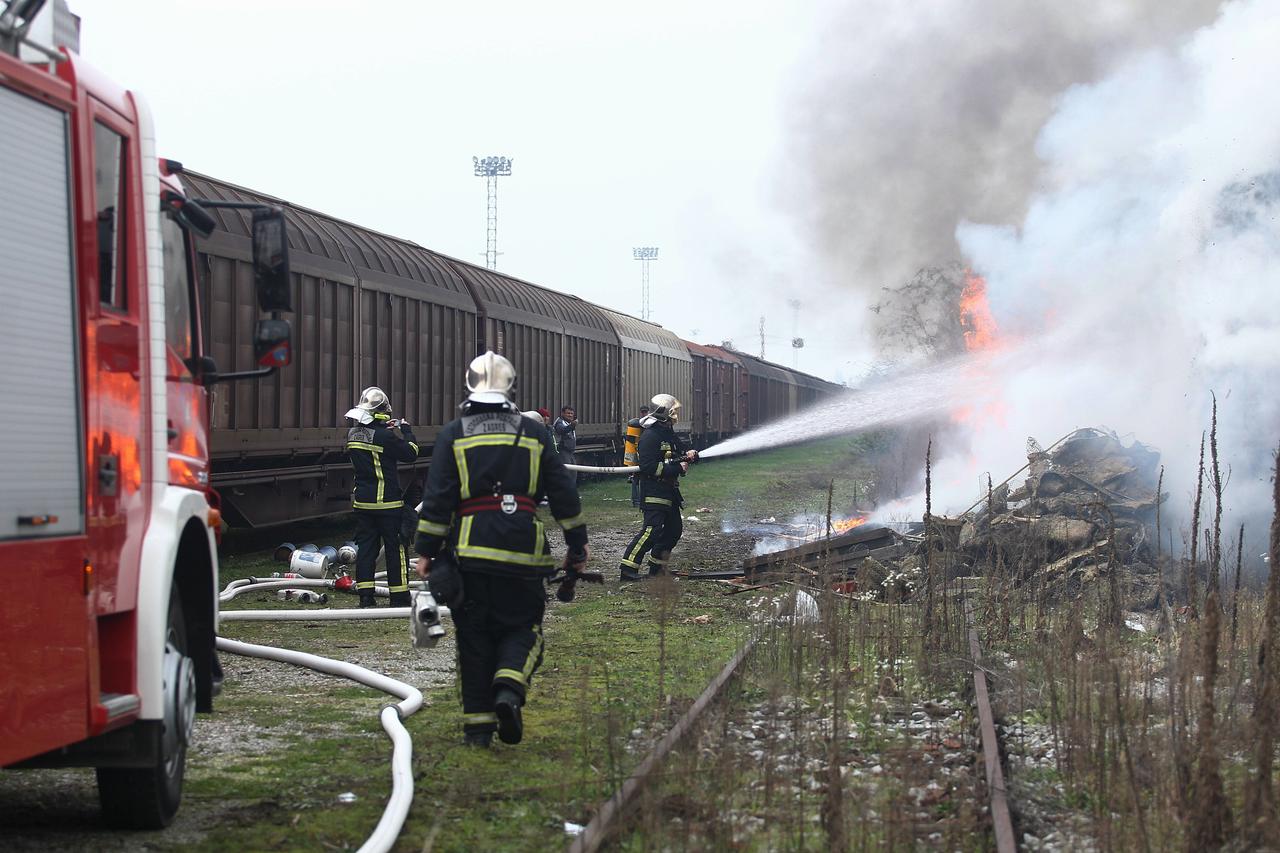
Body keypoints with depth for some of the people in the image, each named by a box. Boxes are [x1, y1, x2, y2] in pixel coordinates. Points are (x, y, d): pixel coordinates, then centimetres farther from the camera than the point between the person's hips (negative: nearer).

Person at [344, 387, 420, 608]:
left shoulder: (353, 434, 2)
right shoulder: (385, 436, -18)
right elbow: (410, 453, -8)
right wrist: (406, 431, 5)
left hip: (362, 500, 6)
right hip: (387, 501, -6)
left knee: (365, 546, 9)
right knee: (395, 548, 3)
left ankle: (365, 596, 6)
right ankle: (399, 596, 7)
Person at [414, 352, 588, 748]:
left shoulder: (453, 435, 2)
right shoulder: (534, 433, 6)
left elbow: (437, 499, -2)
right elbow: (563, 493, 8)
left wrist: (426, 550, 3)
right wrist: (577, 544, 17)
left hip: (469, 549, 0)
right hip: (522, 549, 0)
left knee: (473, 635, 7)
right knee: (522, 626, 11)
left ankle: (478, 723, 6)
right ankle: (508, 689, -17)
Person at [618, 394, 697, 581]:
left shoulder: (669, 434, 14)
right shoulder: (650, 436, -16)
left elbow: (681, 451, 25)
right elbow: (648, 467, -23)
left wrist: (689, 454, -1)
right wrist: (677, 468, -21)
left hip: (669, 491, 10)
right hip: (653, 492, -10)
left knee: (674, 529, 13)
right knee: (652, 530, -16)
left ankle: (657, 567, 23)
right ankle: (627, 568, -17)